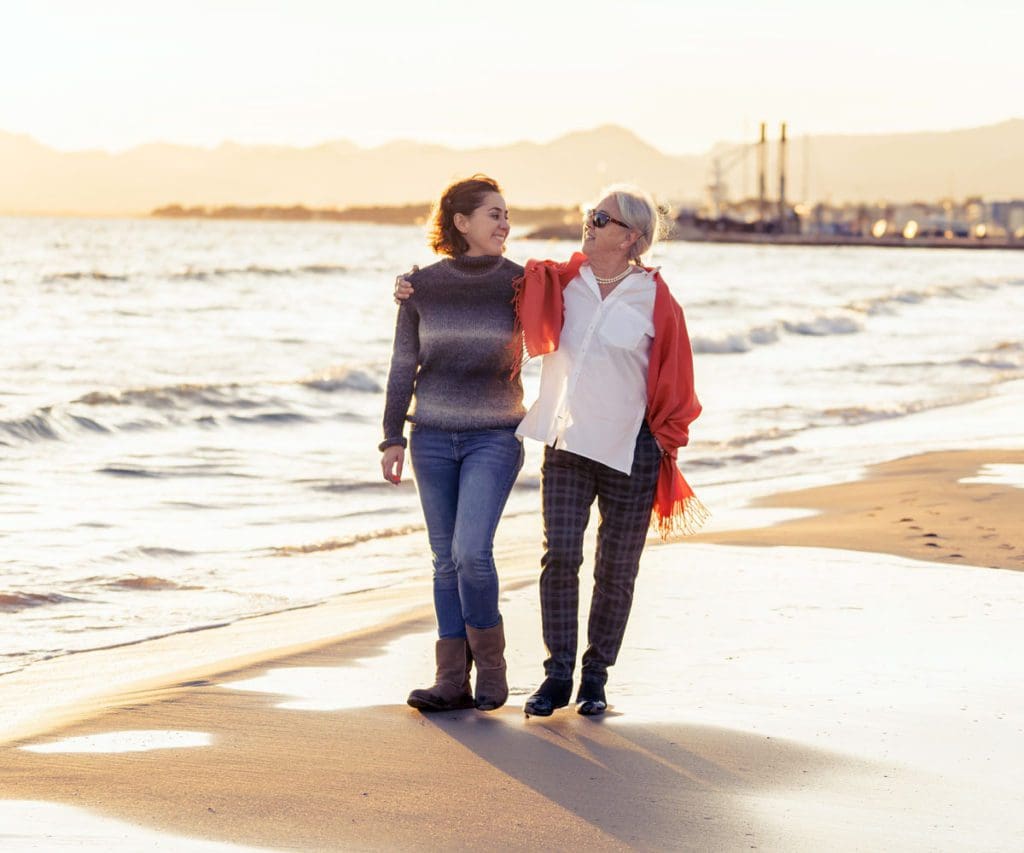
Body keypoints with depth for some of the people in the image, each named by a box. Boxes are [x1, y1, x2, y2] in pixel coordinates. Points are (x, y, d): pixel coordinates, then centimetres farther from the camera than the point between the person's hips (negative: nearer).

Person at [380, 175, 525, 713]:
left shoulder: (521, 284, -2)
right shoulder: (422, 286, 1)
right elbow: (404, 365, 6)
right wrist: (393, 438, 3)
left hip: (495, 436, -2)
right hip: (434, 436, 2)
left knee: (471, 551, -17)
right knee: (447, 560, 5)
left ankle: (490, 663, 4)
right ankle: (452, 682, 11)